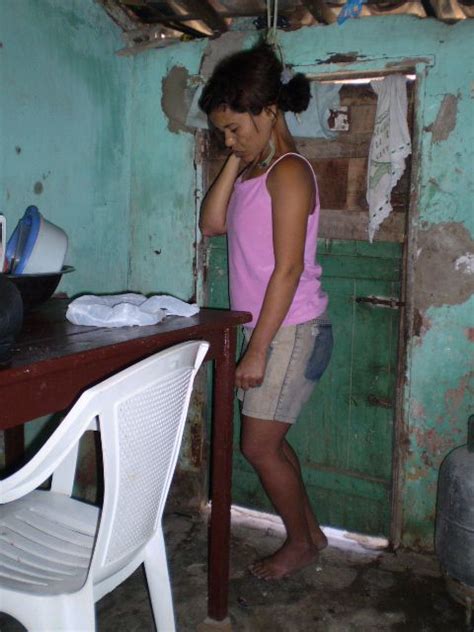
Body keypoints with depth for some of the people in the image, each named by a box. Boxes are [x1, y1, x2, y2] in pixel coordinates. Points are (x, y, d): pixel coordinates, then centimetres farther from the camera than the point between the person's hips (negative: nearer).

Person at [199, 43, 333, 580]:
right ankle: (310, 530, 33)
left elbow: (289, 269, -21)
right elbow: (211, 223, 3)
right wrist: (236, 160, 1)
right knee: (269, 440, 16)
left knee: (259, 446, 0)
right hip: (265, 328, 9)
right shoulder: (253, 171, 12)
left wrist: (257, 350, -20)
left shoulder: (288, 173, -15)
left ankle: (301, 543, 23)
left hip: (291, 330, -9)